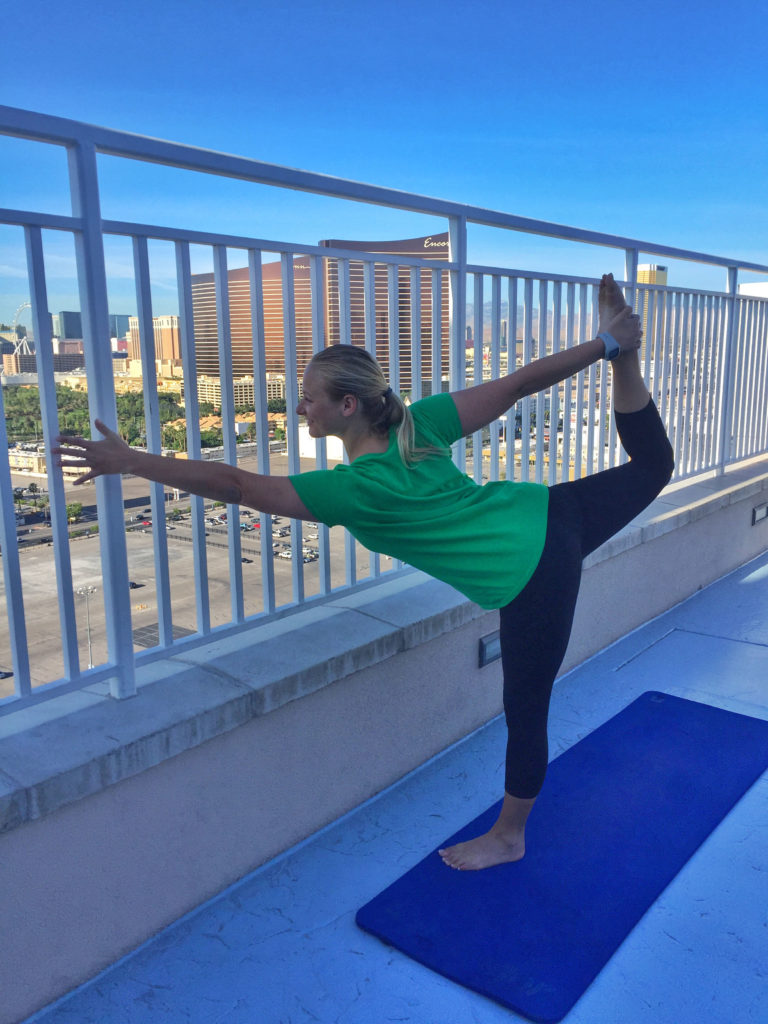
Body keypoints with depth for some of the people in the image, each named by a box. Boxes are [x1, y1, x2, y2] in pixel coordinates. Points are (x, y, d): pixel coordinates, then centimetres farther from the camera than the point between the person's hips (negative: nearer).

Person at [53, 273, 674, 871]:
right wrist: (607, 348, 3)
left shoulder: (356, 490, -18)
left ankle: (510, 837, 30)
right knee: (651, 464, 29)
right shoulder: (417, 424, -3)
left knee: (525, 710, 11)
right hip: (552, 514, 6)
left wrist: (130, 462, -15)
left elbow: (237, 486, -18)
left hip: (532, 580, -6)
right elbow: (516, 385, -3)